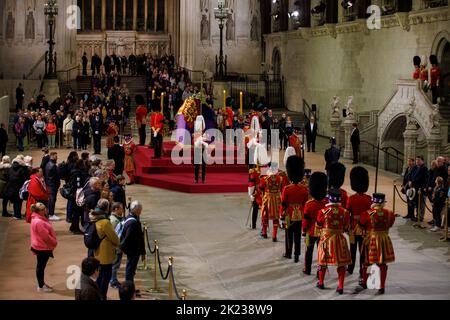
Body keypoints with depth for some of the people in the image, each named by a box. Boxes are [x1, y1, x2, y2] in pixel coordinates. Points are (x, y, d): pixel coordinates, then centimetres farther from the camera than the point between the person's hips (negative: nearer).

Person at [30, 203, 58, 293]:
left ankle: (42, 284, 33)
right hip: (42, 248, -10)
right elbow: (45, 236, -25)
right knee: (41, 266, 2)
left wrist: (53, 242, 14)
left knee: (41, 265, 20)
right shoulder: (38, 222, -29)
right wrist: (54, 242, -11)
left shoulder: (39, 219, 5)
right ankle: (41, 286, 14)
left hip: (42, 246, 10)